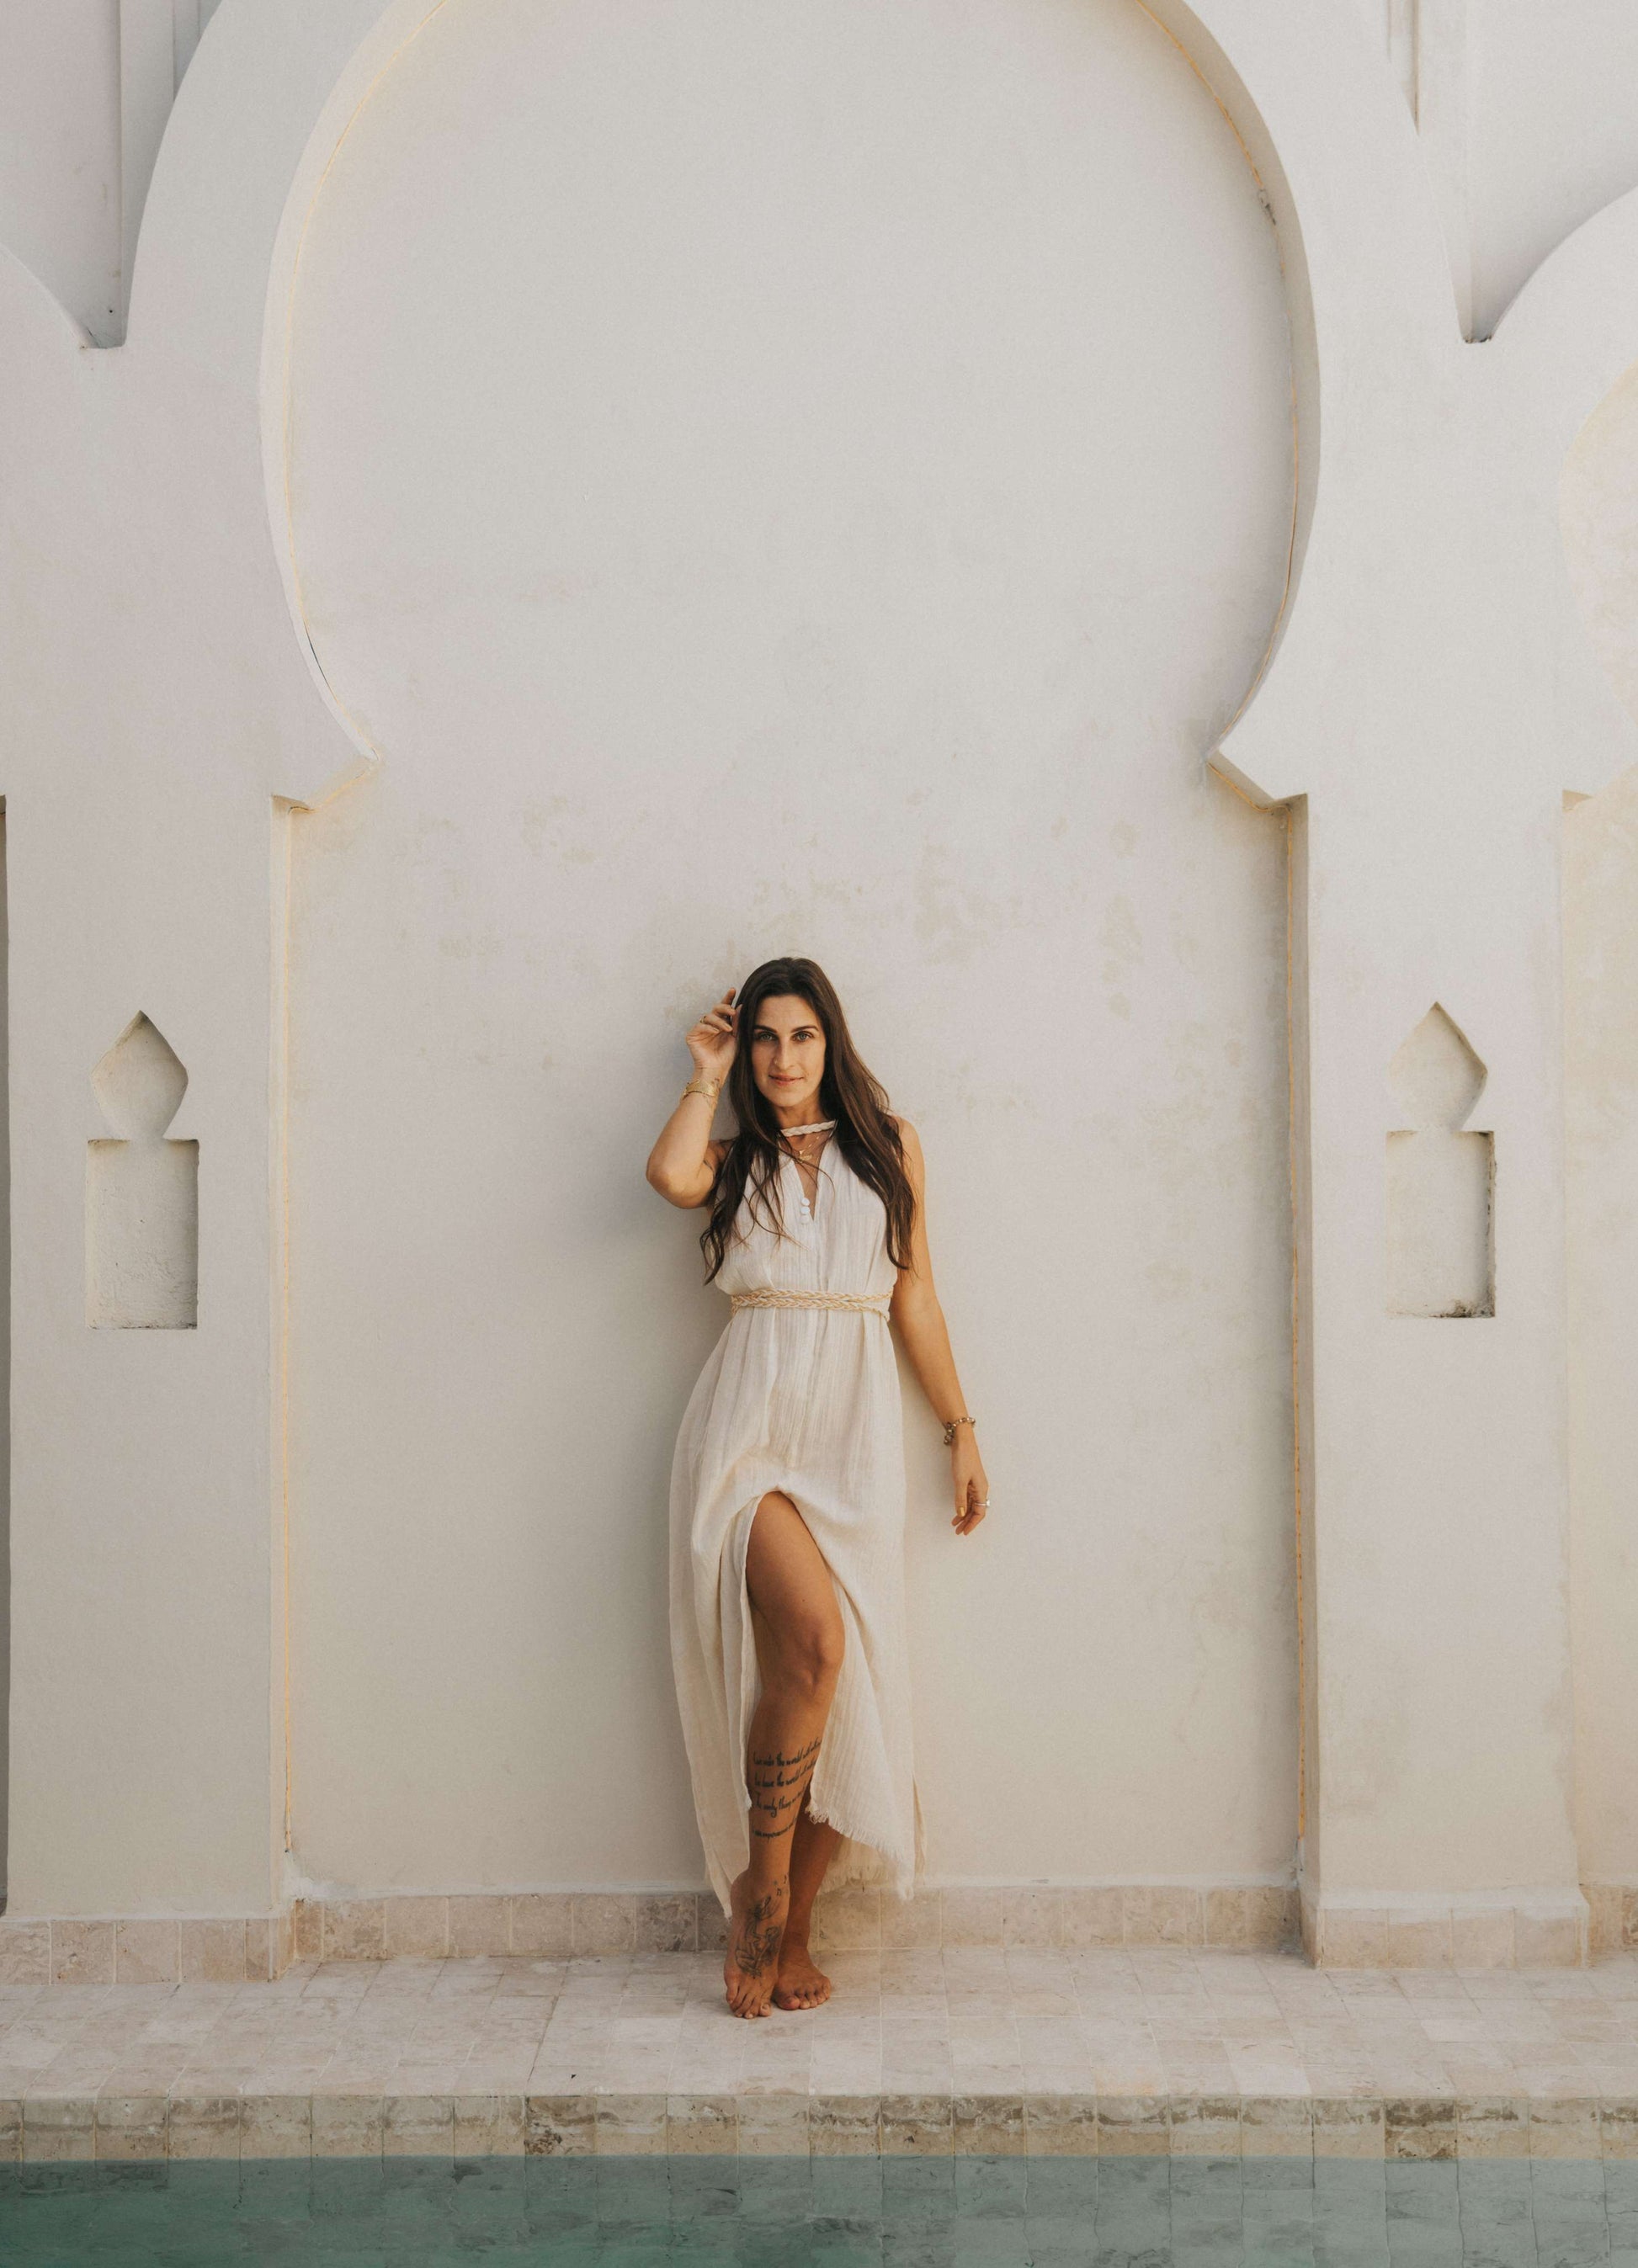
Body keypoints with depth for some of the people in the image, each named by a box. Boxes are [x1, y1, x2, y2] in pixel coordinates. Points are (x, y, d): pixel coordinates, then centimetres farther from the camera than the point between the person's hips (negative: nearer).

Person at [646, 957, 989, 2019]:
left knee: (841, 1685, -2)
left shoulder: (891, 1146, 16)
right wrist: (707, 1078, 4)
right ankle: (759, 1894, -2)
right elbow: (671, 1174, -12)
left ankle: (793, 1931, 16)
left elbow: (916, 1297, 15)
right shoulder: (734, 1159, 14)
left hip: (856, 1429, 2)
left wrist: (962, 1431, 12)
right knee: (813, 1639, -23)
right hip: (751, 1422, -2)